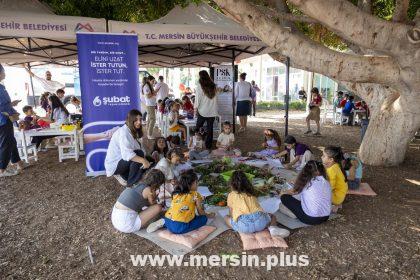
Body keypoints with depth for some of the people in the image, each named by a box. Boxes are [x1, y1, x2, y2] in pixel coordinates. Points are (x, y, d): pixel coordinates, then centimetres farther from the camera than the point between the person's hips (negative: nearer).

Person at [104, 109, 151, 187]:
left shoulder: (133, 132, 6)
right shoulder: (123, 132, -23)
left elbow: (139, 148, 1)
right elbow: (127, 154, -35)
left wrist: (145, 160, -13)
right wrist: (143, 160, -43)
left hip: (122, 160, 9)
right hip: (114, 164, -9)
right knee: (139, 153, -28)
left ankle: (123, 176, 15)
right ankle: (132, 183, -15)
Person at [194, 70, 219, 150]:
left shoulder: (200, 86, -8)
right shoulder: (213, 86, 4)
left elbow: (198, 98, -7)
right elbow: (215, 97, 4)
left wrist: (195, 108, 3)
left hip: (203, 111, -3)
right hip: (212, 111, 3)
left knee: (198, 128, 11)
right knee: (210, 129, 9)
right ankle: (208, 146, 14)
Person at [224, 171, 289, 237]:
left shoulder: (231, 195, 19)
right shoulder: (252, 193, 28)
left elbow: (231, 214, 24)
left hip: (244, 225, -2)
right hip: (260, 220, 2)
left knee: (226, 218, 26)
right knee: (272, 216, 34)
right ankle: (272, 227, -1)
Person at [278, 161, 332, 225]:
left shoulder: (306, 182, -9)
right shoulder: (326, 183, 3)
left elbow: (293, 191, 9)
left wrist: (283, 193, 31)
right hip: (325, 218, 6)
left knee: (284, 196, 3)